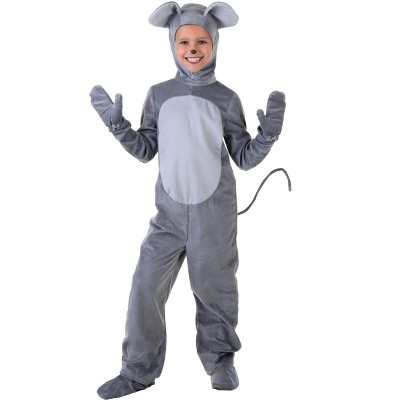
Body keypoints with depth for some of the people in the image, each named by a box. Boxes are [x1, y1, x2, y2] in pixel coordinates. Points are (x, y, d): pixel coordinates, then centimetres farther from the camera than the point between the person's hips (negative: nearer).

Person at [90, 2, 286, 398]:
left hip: (214, 213, -2)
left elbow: (245, 158, 1)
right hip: (170, 212, 2)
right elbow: (146, 150, 8)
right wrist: (117, 124, -4)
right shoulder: (159, 95, 3)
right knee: (146, 285, -1)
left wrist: (268, 132, -15)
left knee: (215, 288, 8)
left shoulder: (226, 99, -2)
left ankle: (220, 359, 30)